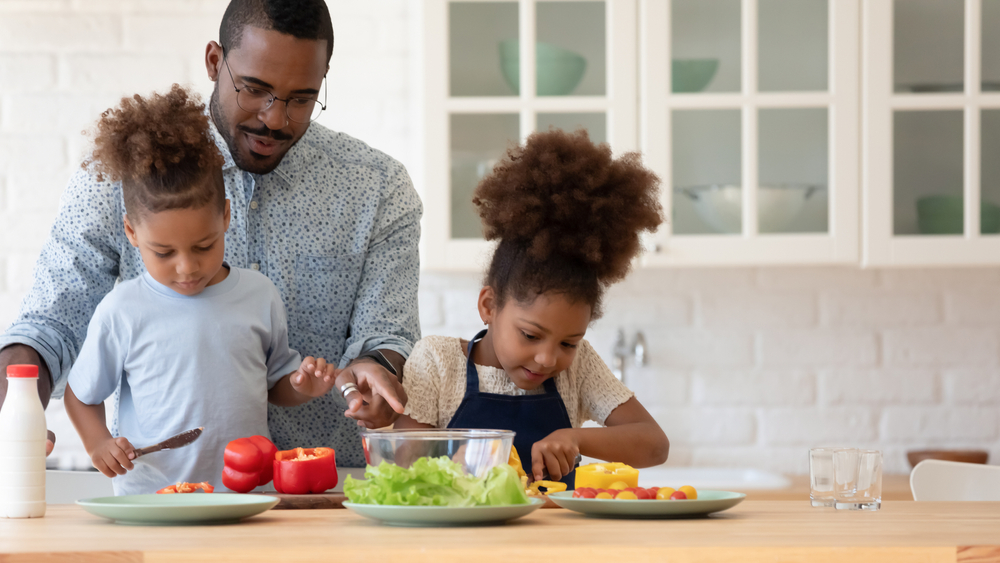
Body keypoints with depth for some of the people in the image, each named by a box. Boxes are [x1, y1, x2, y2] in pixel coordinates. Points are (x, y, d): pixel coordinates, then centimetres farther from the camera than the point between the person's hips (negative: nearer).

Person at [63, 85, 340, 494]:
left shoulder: (260, 296, 8)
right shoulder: (122, 311, 0)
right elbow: (81, 394, 13)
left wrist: (302, 387, 1)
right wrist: (98, 444, -4)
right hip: (149, 503, -2)